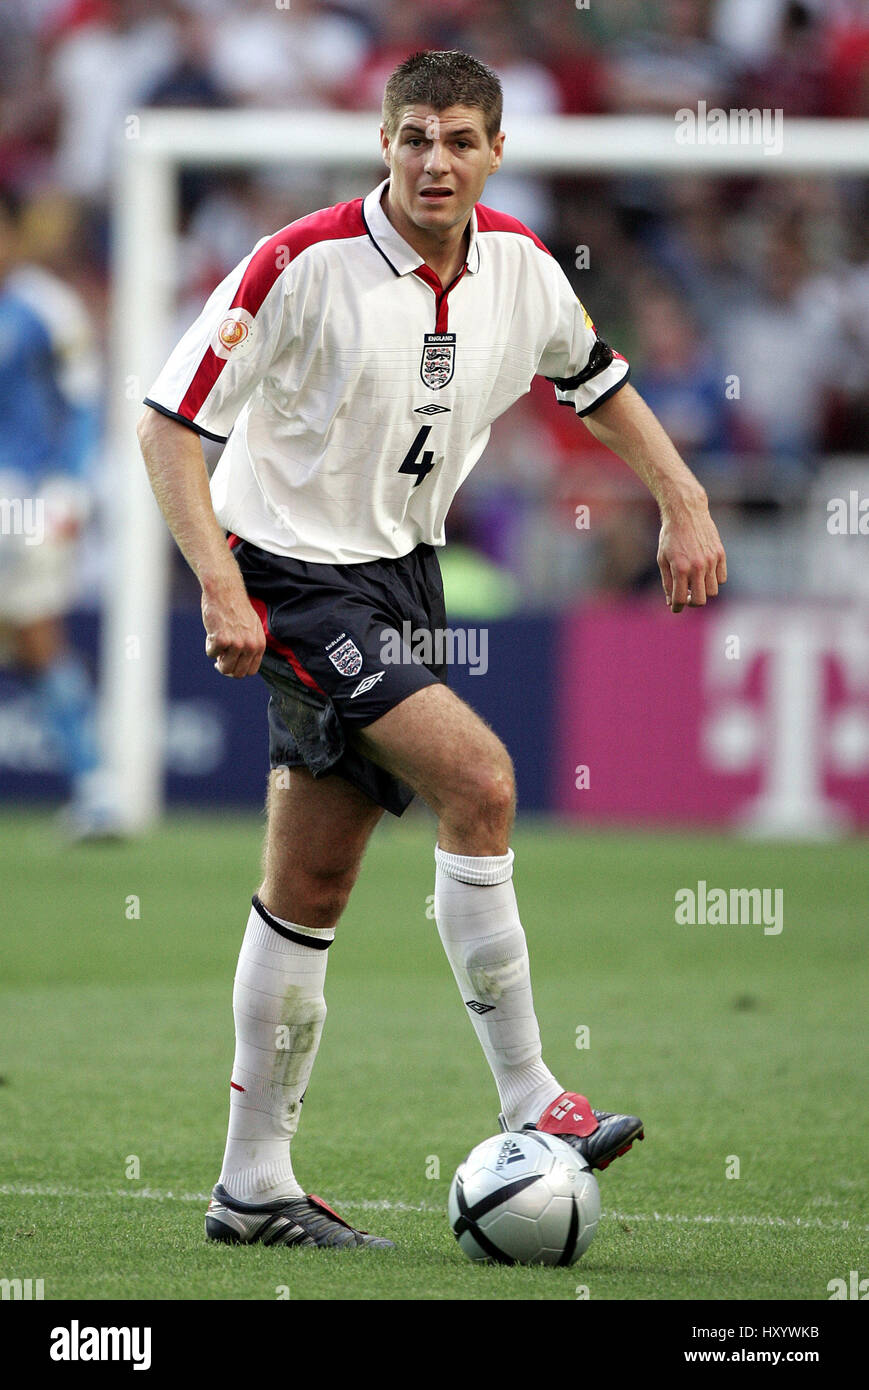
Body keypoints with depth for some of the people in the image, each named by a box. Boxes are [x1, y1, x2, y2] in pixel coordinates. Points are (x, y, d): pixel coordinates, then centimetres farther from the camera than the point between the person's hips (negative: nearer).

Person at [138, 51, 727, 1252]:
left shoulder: (519, 268, 0)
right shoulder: (306, 264, -19)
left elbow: (599, 380, 20)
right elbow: (170, 421, -16)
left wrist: (683, 501, 9)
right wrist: (220, 586, -25)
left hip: (401, 572, 7)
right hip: (292, 570, -7)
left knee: (313, 886, 9)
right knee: (477, 775, -23)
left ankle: (255, 1184, 14)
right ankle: (528, 1100, -16)